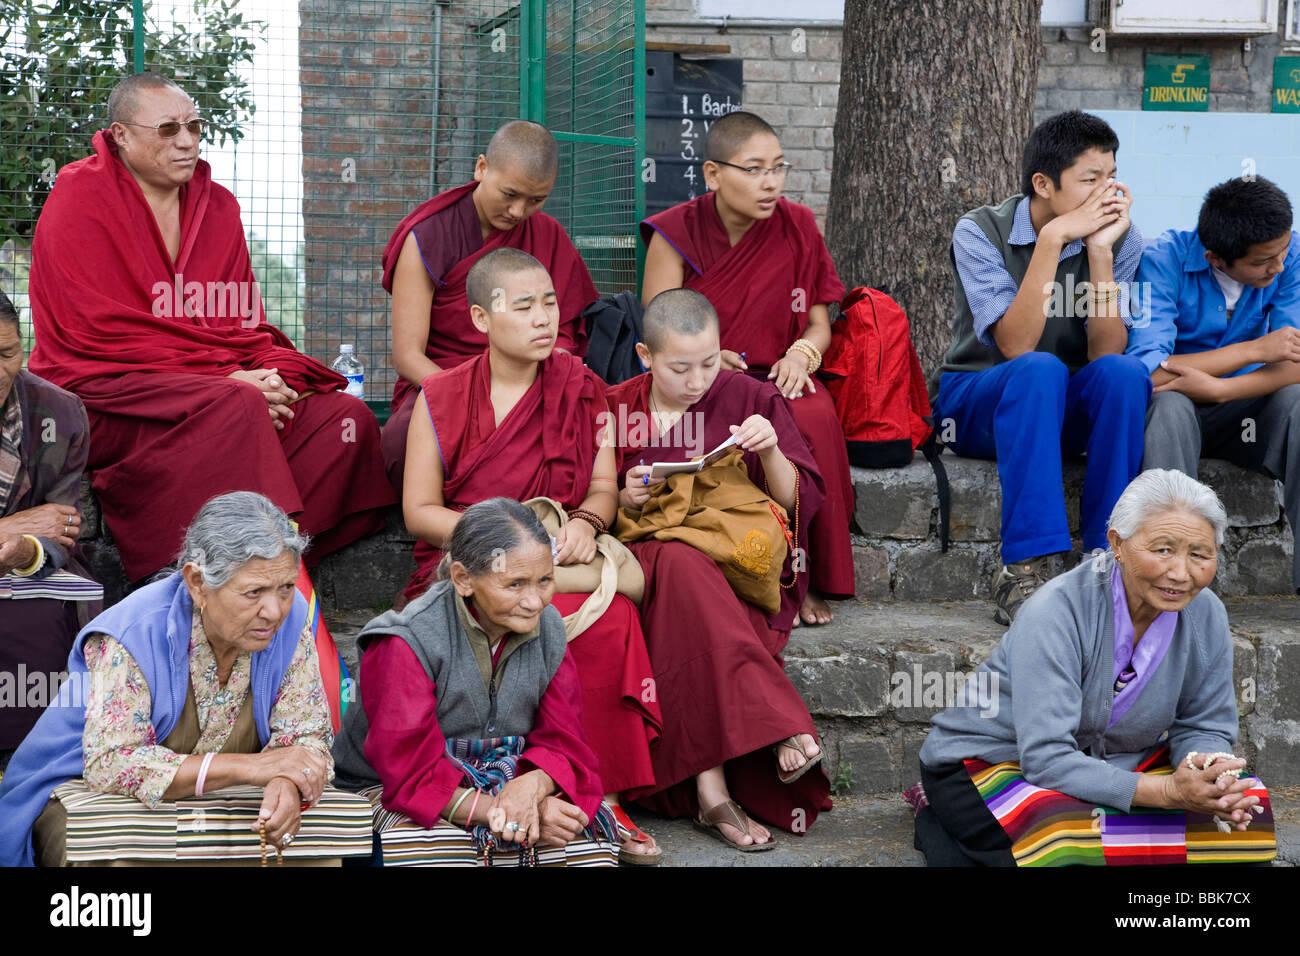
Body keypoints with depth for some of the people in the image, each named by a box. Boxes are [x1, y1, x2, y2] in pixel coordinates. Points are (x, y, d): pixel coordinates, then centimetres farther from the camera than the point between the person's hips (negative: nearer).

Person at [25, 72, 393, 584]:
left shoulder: (217, 205, 16)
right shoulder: (80, 199, -3)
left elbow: (242, 319, 15)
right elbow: (101, 330, -12)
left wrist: (273, 374, -10)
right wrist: (226, 379, -16)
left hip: (218, 383, 7)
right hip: (99, 396, -7)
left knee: (347, 417, -14)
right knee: (235, 408, -35)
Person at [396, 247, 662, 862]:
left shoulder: (582, 390, 12)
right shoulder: (442, 398, 5)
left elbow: (604, 485, 11)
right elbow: (419, 510, 1)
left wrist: (584, 522, -13)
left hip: (560, 560, 2)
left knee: (612, 615, -33)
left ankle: (605, 798, -28)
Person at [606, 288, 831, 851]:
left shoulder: (751, 399, 8)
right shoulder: (617, 410, 9)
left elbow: (799, 503, 5)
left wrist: (772, 454, -14)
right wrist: (627, 501, -11)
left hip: (742, 567, 0)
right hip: (646, 562, 0)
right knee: (679, 562, -37)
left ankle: (710, 788, -42)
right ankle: (780, 731, -41)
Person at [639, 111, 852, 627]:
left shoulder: (797, 226, 6)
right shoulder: (676, 233, -1)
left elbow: (819, 324, 12)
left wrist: (800, 354, -12)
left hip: (776, 378, 2)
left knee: (816, 418, -33)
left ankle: (806, 579, -21)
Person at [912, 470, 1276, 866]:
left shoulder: (1205, 615, -10)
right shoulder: (1055, 613, -28)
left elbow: (1203, 727, 1)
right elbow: (1047, 758, -32)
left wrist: (1212, 778, -25)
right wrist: (1168, 792, -39)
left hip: (1113, 763, 7)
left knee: (1245, 806, -12)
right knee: (1077, 847, -36)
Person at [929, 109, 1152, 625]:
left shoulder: (1120, 237, -6)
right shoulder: (981, 231, -15)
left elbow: (1105, 352, -17)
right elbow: (1015, 345, -27)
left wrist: (1100, 252, -25)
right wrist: (1053, 239, -30)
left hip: (1064, 411, 3)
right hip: (974, 401, -3)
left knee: (1125, 372, -29)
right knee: (1040, 369, -36)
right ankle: (1026, 568, -40)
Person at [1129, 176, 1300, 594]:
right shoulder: (1164, 259, -21)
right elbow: (1147, 369, -32)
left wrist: (1218, 388, -34)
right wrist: (1255, 349, -29)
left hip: (1240, 408, 3)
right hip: (1171, 412, -3)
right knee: (1168, 404, -37)